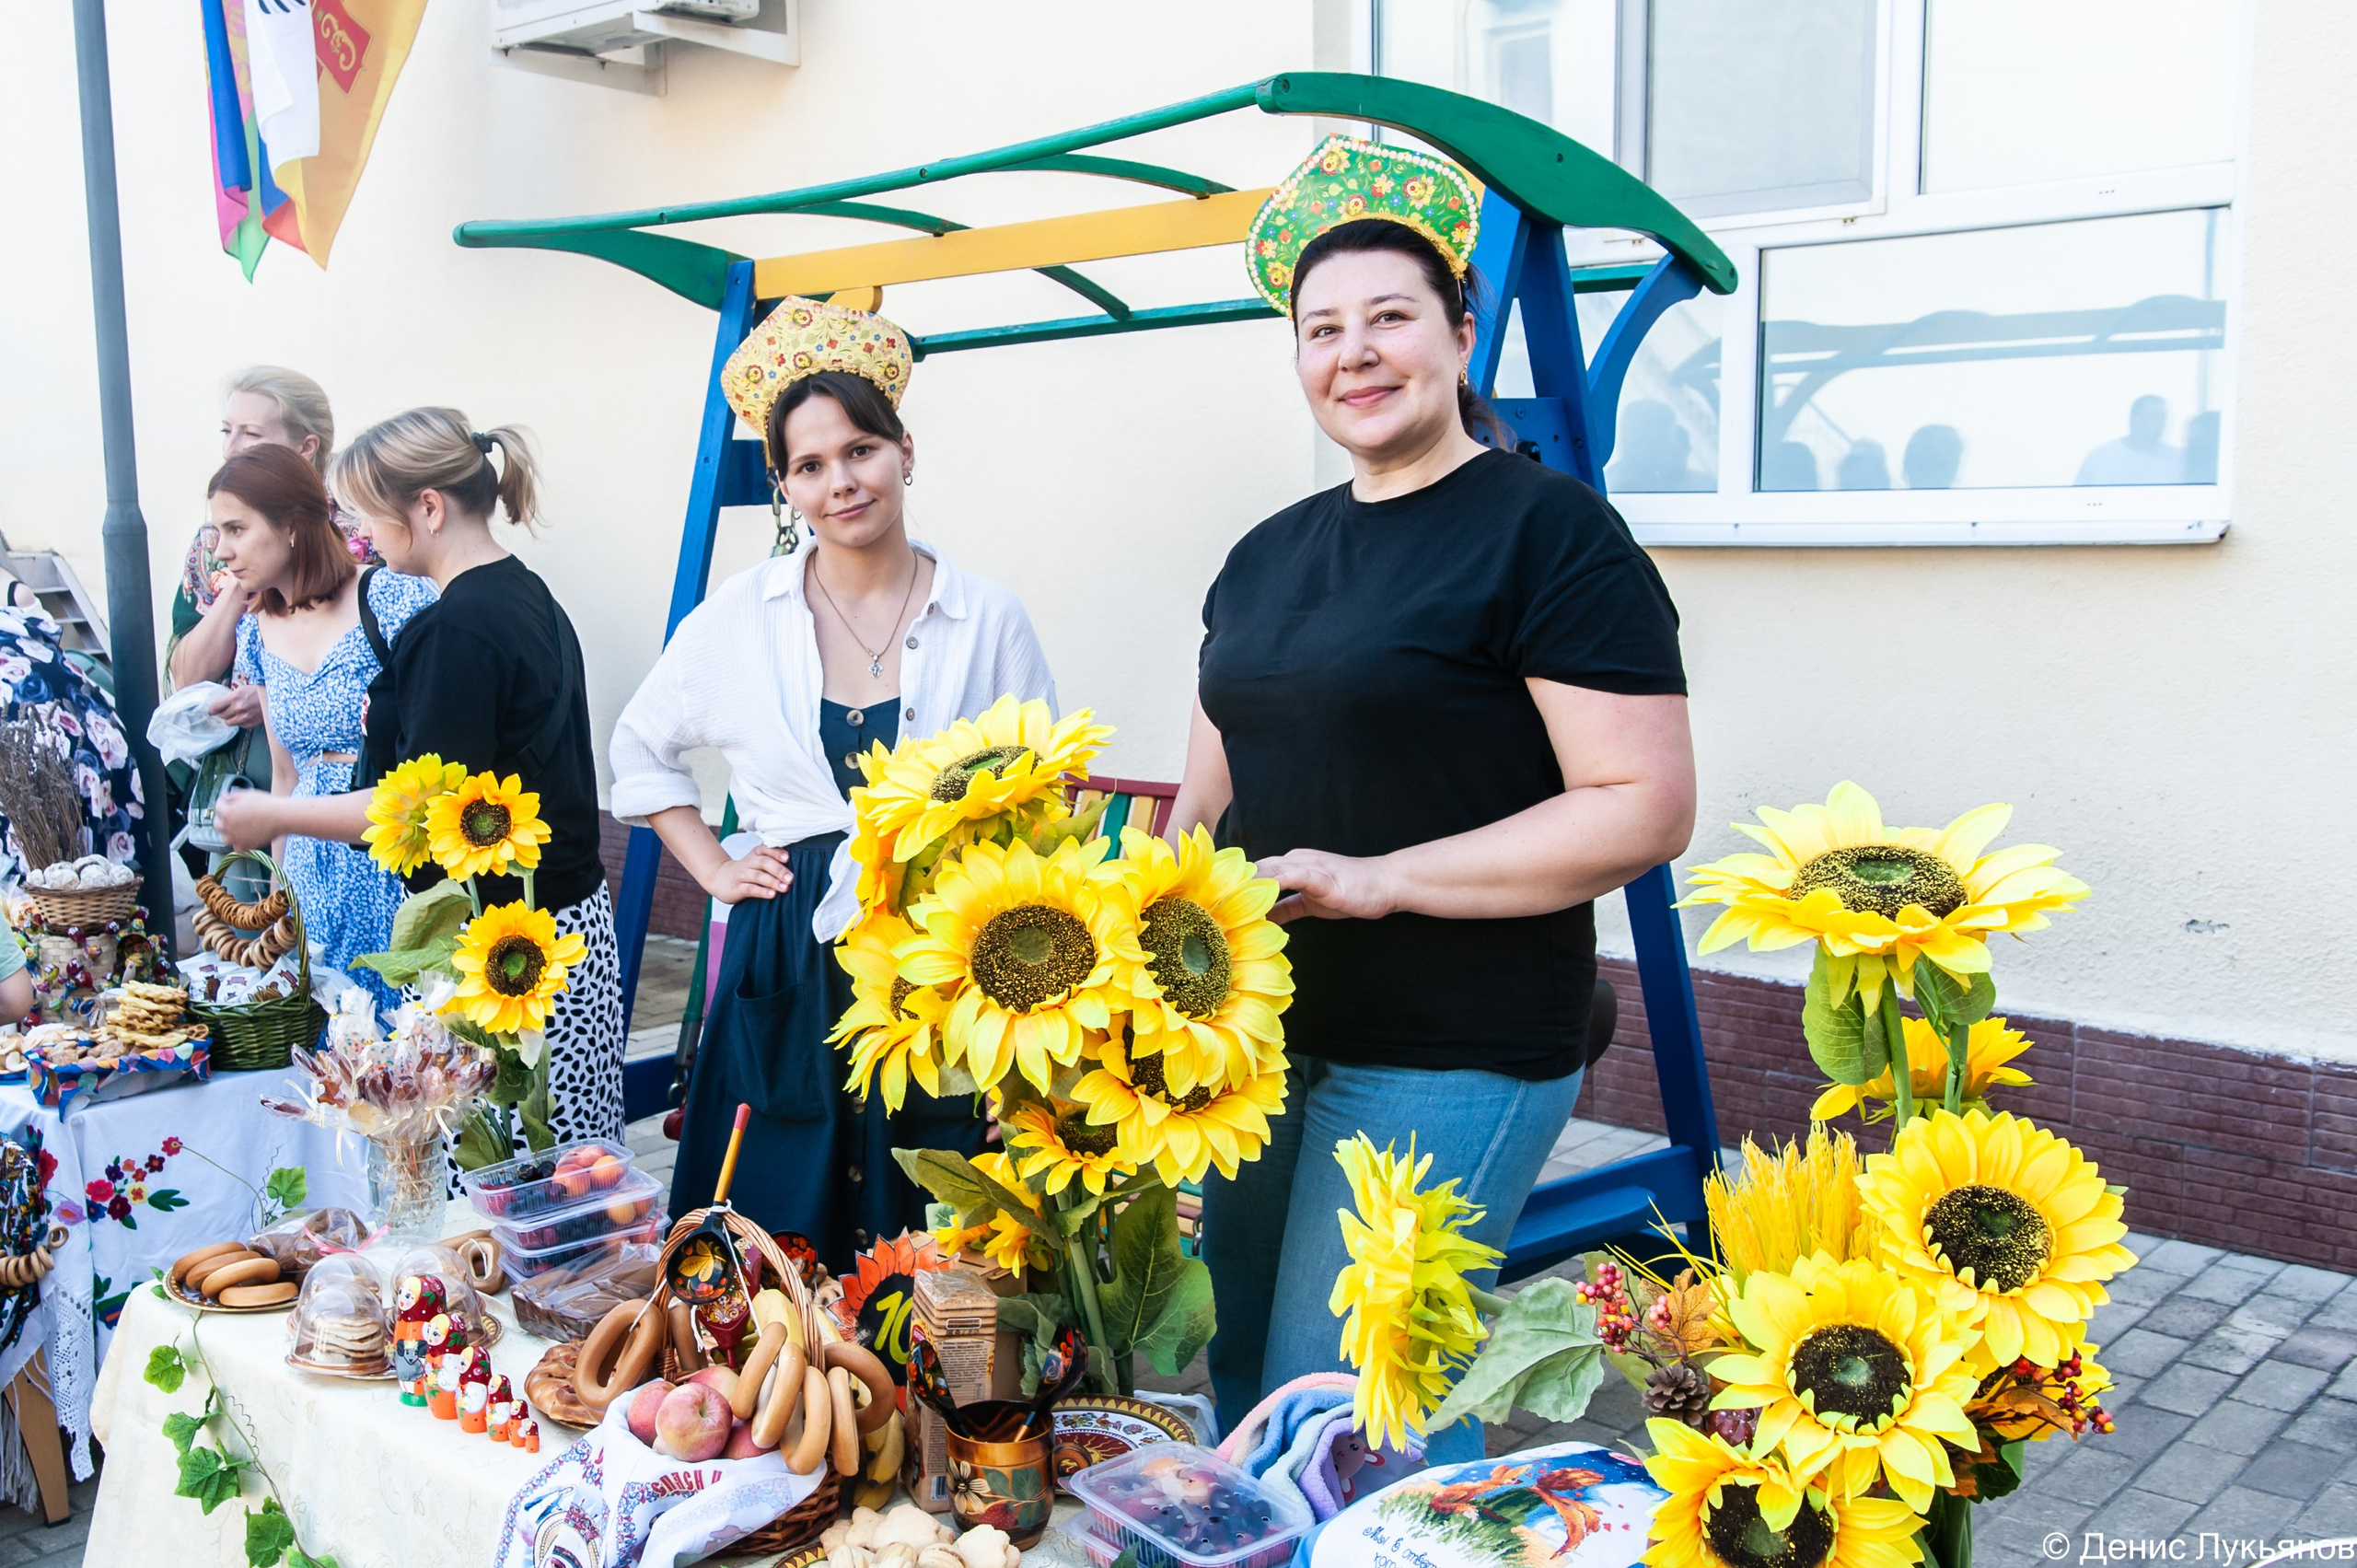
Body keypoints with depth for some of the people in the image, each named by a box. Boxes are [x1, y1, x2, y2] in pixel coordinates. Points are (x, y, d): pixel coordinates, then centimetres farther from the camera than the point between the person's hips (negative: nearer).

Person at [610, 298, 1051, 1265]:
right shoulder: (742, 616, 3)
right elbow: (641, 749, 17)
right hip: (790, 965, 1)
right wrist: (714, 868, 7)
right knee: (780, 1250, 7)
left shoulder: (989, 621, 1)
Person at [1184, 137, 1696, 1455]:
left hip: (1451, 1062, -7)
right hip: (1261, 1037, 8)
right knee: (1239, 1387, 16)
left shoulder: (1549, 531, -10)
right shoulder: (1266, 558, 13)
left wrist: (1381, 878, -21)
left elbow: (1647, 807, -16)